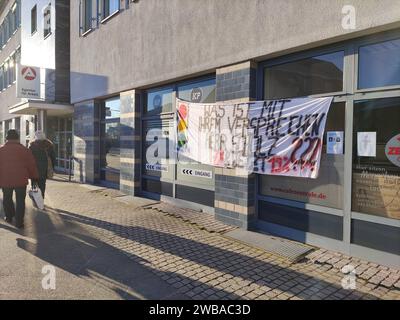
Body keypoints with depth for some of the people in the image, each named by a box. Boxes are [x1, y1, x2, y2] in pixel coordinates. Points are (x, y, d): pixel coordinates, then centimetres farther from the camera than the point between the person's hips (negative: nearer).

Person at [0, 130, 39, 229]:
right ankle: (19, 222, 4)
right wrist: (34, 177, 7)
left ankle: (9, 217, 34)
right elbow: (32, 165, -1)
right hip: (21, 180, -1)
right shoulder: (25, 150, -2)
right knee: (20, 201, 5)